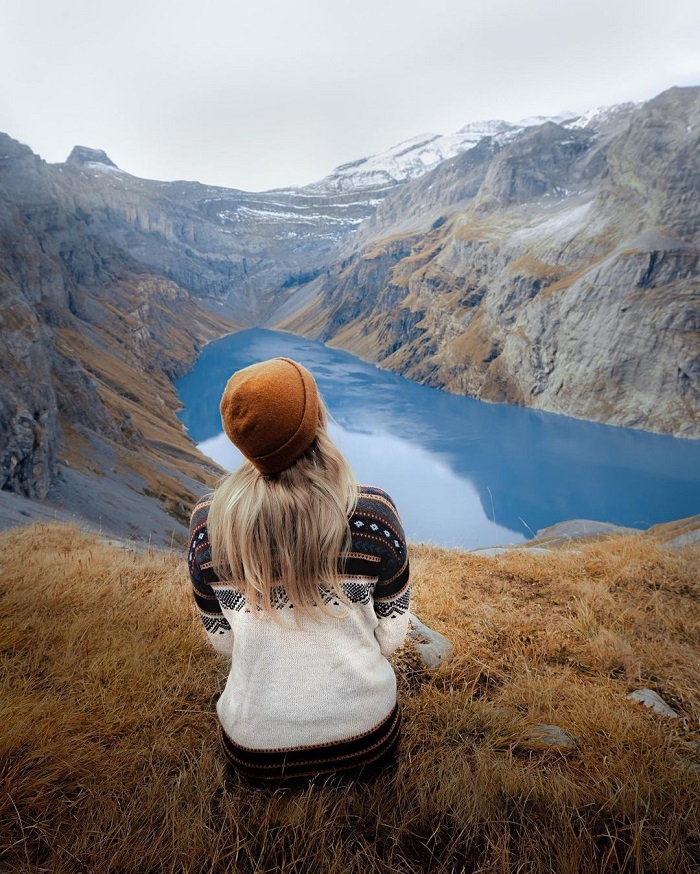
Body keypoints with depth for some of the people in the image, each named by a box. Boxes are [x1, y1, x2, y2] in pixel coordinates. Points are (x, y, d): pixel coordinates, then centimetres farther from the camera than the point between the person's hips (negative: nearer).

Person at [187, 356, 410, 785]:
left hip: (255, 747, 2)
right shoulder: (374, 514, -23)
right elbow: (391, 636, -8)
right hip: (366, 743, -1)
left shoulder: (208, 522, -17)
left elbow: (222, 639, -3)